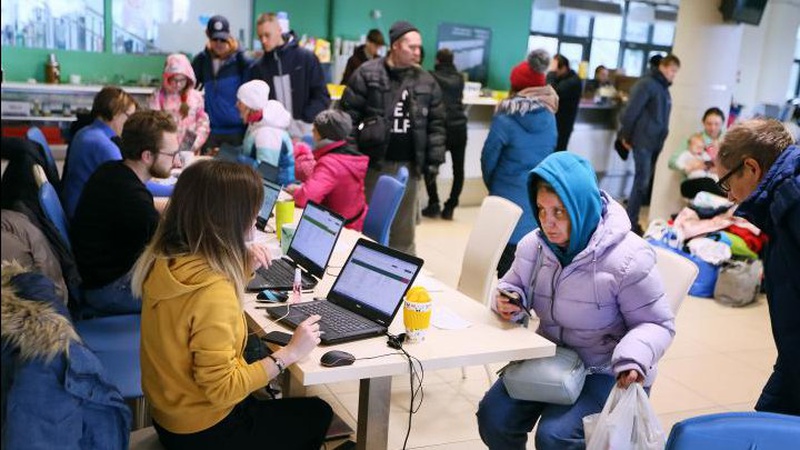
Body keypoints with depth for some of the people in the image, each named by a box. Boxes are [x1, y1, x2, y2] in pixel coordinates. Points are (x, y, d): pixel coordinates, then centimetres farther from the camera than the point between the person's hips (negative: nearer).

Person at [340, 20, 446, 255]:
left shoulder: (426, 82, 7)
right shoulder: (368, 74, -4)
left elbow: (436, 124, 9)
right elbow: (348, 115, -5)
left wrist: (434, 159, 3)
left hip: (409, 165, 3)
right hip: (374, 163, -2)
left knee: (404, 228, 10)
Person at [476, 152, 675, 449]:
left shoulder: (627, 258, -23)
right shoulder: (533, 245, -5)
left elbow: (658, 324, -14)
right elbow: (515, 286, 13)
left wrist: (633, 357, -35)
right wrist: (507, 302, -12)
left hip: (608, 373, -5)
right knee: (493, 417, -9)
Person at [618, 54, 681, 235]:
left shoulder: (664, 88, 15)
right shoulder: (646, 84, -12)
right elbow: (631, 111, -15)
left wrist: (661, 137, 14)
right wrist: (625, 135, -11)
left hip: (656, 142, 8)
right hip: (643, 141, -8)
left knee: (647, 181, 9)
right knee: (642, 181, -8)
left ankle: (632, 218, 16)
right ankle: (631, 222, -1)